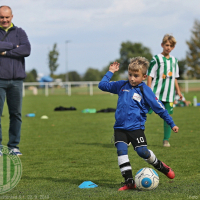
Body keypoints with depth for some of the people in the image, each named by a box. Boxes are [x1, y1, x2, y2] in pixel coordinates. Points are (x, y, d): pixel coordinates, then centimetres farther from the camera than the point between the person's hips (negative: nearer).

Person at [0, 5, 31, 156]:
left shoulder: (20, 32, 12)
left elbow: (27, 50, -5)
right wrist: (14, 46, -7)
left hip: (16, 80, 2)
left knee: (16, 114, 3)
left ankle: (13, 145, 10)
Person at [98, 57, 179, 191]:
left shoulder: (145, 90, -3)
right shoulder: (122, 85, 9)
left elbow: (159, 108, 0)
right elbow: (103, 85, 20)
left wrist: (172, 124, 1)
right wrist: (110, 72, 17)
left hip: (136, 127, -3)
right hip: (120, 127, 3)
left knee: (143, 152, -7)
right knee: (121, 151, -13)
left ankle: (161, 166, 23)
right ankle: (129, 181, -11)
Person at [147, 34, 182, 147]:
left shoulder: (174, 60, 14)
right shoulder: (156, 59, -3)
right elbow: (150, 75, -5)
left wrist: (178, 91, 19)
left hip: (169, 94, 5)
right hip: (156, 94, -5)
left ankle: (166, 140, 14)